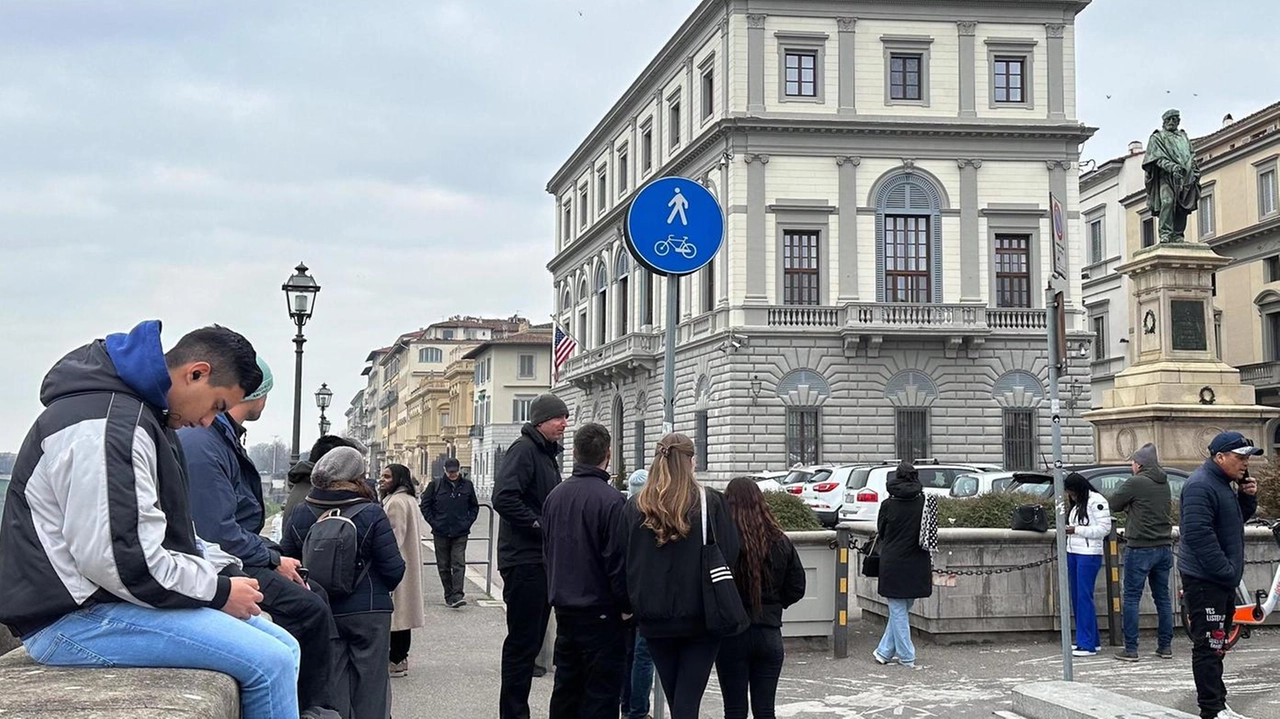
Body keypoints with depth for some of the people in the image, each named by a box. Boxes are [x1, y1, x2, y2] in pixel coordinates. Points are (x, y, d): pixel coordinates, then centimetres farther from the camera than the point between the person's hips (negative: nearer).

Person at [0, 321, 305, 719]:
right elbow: (120, 559, -26)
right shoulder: (107, 426, -20)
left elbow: (170, 535, 22)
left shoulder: (138, 414, 17)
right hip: (78, 618, -11)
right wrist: (218, 592, -14)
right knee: (270, 662, -20)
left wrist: (226, 569, 6)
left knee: (283, 648, 7)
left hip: (111, 598, 11)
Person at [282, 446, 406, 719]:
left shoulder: (301, 515, -3)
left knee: (332, 679, 11)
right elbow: (394, 568, -12)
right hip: (370, 612, -3)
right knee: (370, 680, 8)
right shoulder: (371, 514, -13)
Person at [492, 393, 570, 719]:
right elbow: (504, 498, -26)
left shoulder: (548, 453, 19)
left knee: (532, 639, 15)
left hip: (541, 560, 10)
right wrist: (539, 525, -21)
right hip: (524, 560, -10)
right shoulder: (524, 450, -13)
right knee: (523, 640, -5)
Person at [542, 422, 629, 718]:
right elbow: (617, 560, -16)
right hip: (600, 613, -7)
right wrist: (626, 605, -4)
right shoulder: (610, 499, -17)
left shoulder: (555, 496, 5)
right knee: (601, 694, -1)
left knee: (566, 687, 16)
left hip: (563, 608, 7)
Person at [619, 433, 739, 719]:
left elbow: (623, 562, 3)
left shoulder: (635, 507, -1)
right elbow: (729, 555, -7)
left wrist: (634, 605, 14)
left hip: (654, 620, 3)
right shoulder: (711, 503, -8)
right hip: (700, 618, -3)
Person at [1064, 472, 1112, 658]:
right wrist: (1067, 529, 9)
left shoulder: (1096, 501, -10)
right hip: (1072, 552, 9)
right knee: (1076, 597, 9)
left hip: (1089, 555, -9)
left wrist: (1077, 530, -17)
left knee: (1084, 597, -9)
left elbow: (1104, 528, -16)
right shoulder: (1075, 504, 18)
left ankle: (1088, 645, -5)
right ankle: (1092, 640, 18)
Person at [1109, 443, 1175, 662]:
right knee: (1163, 598, 12)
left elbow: (1114, 504, -5)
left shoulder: (1135, 483, -12)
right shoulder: (1165, 484, 10)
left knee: (1131, 598, -1)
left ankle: (1130, 649, -2)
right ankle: (1165, 646, 15)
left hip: (1140, 548, -7)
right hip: (1164, 547, 7)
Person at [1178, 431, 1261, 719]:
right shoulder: (1200, 486, -18)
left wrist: (1248, 497, 6)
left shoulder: (1224, 483, 15)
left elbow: (1238, 519, 26)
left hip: (1222, 578, 11)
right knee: (1209, 645, -8)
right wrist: (1226, 571, -23)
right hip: (1204, 579, -11)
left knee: (1217, 645, 17)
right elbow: (1199, 534, -25)